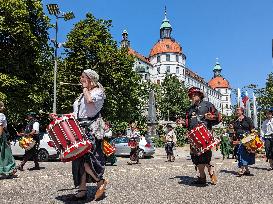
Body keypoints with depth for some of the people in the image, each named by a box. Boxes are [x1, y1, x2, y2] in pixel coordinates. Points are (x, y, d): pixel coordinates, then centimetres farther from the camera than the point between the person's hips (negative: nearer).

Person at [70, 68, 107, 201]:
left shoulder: (98, 91, -1)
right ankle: (82, 190, 13)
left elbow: (90, 100, -25)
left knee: (86, 157, -16)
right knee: (80, 157, 6)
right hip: (80, 128, 8)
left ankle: (100, 181, 5)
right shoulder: (83, 94, 24)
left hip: (92, 130, -8)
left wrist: (85, 87, -8)